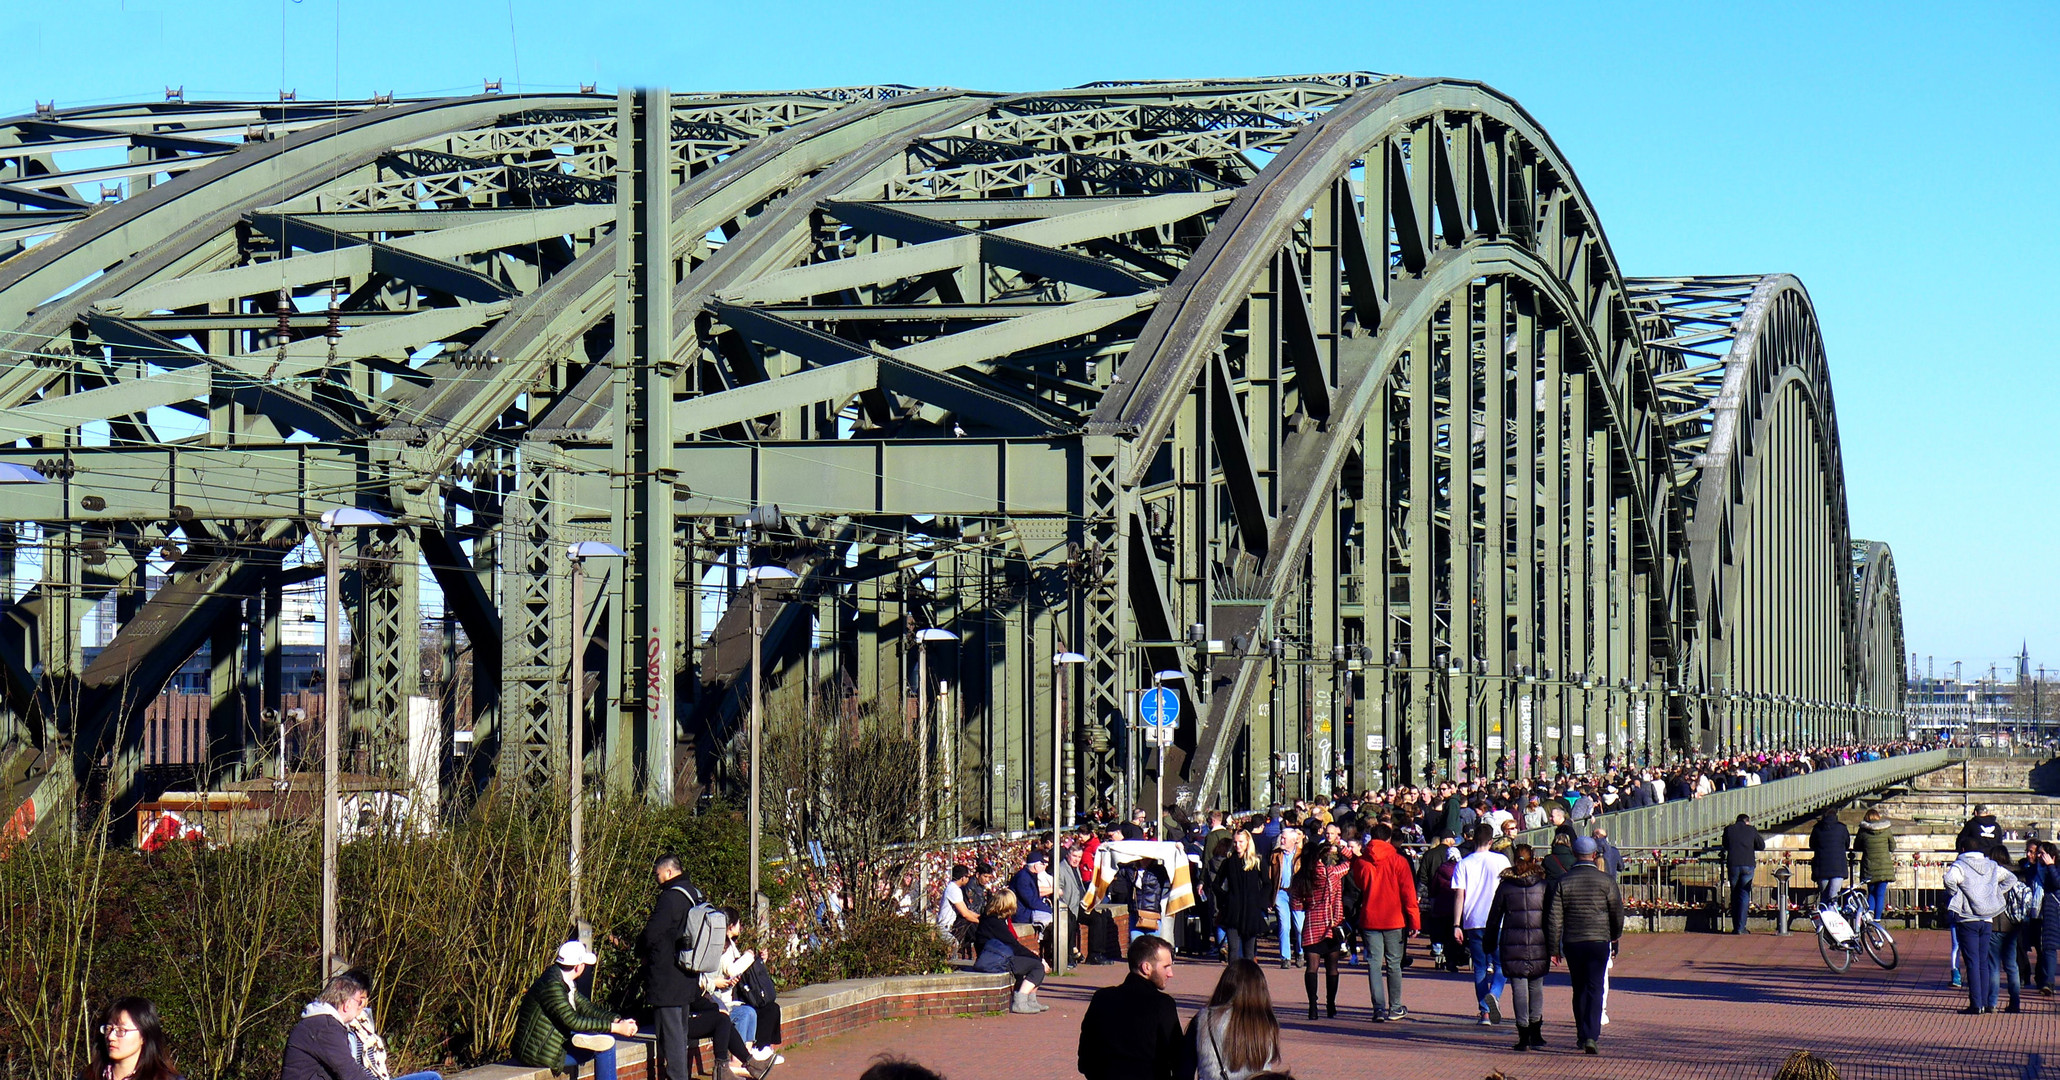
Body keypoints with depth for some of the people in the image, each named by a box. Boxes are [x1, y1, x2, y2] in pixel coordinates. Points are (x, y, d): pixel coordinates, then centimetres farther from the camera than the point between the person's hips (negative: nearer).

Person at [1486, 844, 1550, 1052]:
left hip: (1513, 945, -1)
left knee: (1518, 989, 1)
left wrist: (1491, 943, 13)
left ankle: (1523, 1035, -4)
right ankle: (1535, 1031, 14)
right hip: (1539, 946, 1)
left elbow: (1494, 917, 4)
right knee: (1536, 987, 15)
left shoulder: (1505, 885, 0)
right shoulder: (1543, 885, 2)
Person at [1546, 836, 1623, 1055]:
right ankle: (1592, 1036, -17)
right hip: (1598, 941, -2)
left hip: (1572, 943, 2)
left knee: (1579, 989, 15)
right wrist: (1615, 935, 24)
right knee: (1595, 989, -3)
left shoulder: (1563, 882, -1)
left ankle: (1582, 1035, 21)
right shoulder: (1606, 881, -4)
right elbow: (1617, 912, 4)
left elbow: (1554, 919, -2)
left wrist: (1553, 948, 4)